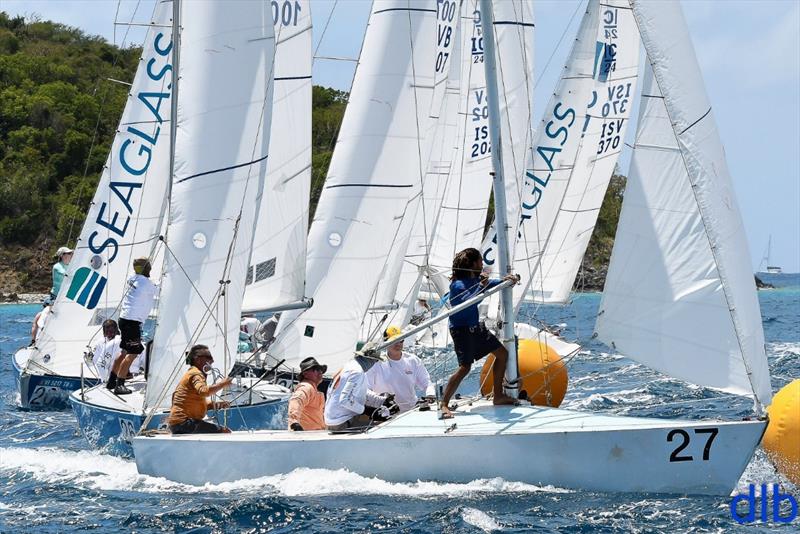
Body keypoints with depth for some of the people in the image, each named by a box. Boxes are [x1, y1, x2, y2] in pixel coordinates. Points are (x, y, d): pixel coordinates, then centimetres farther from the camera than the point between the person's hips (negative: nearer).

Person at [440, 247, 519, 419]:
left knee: (502, 353, 13)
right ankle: (444, 404, -16)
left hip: (476, 327, 10)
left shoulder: (475, 279, 6)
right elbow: (467, 303, -36)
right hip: (461, 329, -10)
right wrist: (481, 286, -36)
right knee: (465, 367, -20)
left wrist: (504, 280, 9)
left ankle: (498, 396, 20)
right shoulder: (458, 285, -21)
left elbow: (488, 284, 26)